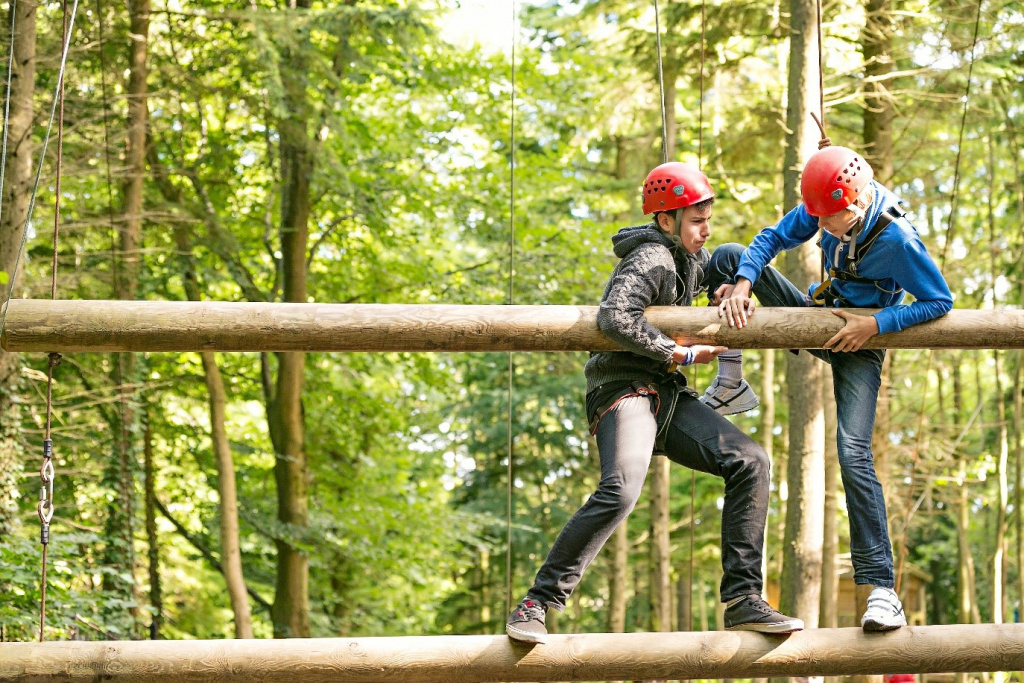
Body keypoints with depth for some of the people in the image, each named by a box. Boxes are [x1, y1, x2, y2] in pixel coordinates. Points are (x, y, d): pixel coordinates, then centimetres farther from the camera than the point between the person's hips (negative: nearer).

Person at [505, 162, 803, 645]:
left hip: (666, 395, 9)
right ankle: (537, 603, -21)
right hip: (624, 387, -9)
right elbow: (615, 317, -30)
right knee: (620, 491, -31)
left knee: (748, 461, -6)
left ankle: (743, 600, -7)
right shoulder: (651, 260, -12)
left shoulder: (693, 259, 17)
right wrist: (680, 354, -22)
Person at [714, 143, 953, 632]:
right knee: (728, 256, -7)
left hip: (859, 342, -6)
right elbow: (773, 238, -5)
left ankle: (880, 587, -20)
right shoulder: (823, 208, -16)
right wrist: (743, 282, -23)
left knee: (853, 453, -22)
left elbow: (940, 302, -21)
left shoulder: (897, 240, -30)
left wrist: (874, 324, -29)